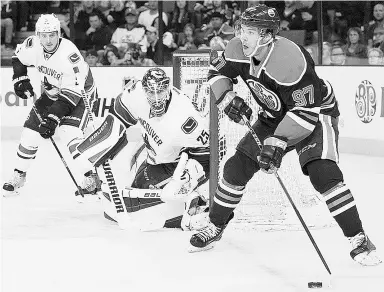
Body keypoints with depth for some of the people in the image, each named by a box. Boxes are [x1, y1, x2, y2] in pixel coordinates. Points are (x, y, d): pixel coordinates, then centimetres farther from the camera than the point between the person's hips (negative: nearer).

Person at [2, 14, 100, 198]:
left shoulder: (69, 53, -35)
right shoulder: (33, 45, -17)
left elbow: (72, 94, -35)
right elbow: (18, 57, 9)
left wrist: (53, 117, -38)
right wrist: (20, 79, -4)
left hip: (79, 94, -6)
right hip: (50, 94, 6)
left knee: (71, 135, -25)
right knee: (30, 133, -1)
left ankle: (91, 177, -11)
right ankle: (19, 176, 18)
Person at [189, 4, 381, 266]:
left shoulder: (290, 61, -36)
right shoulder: (238, 50, -16)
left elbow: (305, 111, -34)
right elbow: (218, 73, 3)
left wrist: (277, 143, -40)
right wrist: (228, 99, -17)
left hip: (316, 112, -7)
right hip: (275, 116, 7)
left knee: (322, 173, -26)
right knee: (237, 167, 3)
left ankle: (359, 239, -21)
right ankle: (216, 227, 22)